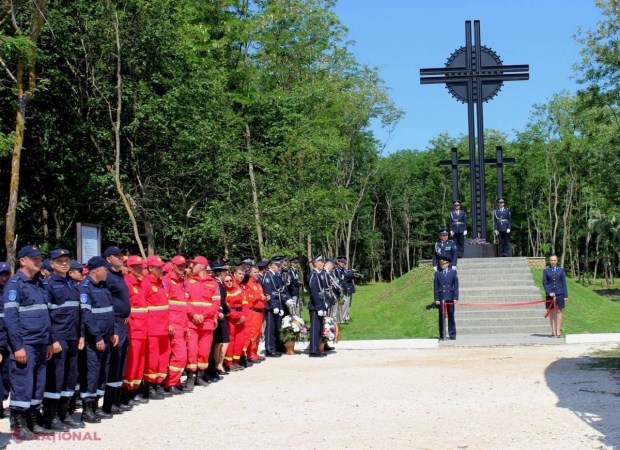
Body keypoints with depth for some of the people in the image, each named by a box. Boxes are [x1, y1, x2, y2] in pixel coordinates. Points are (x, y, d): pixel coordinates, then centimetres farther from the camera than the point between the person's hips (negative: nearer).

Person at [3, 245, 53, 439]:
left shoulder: (38, 283, 16)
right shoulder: (14, 284, -7)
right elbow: (10, 317, -14)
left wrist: (48, 342, 16)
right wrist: (18, 346, -18)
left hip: (40, 344, 8)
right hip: (25, 344, -8)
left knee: (38, 385, 11)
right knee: (22, 384, -3)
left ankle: (32, 422, 21)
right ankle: (19, 425, 6)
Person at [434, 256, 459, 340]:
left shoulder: (453, 272, 5)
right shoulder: (437, 273, 5)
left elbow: (456, 286, 3)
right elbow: (436, 287, 5)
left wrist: (455, 298, -4)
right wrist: (436, 299, -2)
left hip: (450, 297, 0)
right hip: (441, 298, 0)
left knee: (451, 316, 4)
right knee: (441, 317, 3)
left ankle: (452, 334, 9)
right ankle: (442, 335, 7)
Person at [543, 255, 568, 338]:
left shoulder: (561, 270, 7)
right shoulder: (546, 271, 6)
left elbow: (564, 283, 5)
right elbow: (544, 283, 1)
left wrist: (565, 295, 1)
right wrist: (549, 292, -12)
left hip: (559, 293, 0)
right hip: (550, 294, 0)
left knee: (558, 311, -2)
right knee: (551, 312, 2)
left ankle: (558, 331, -1)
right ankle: (553, 331, 6)